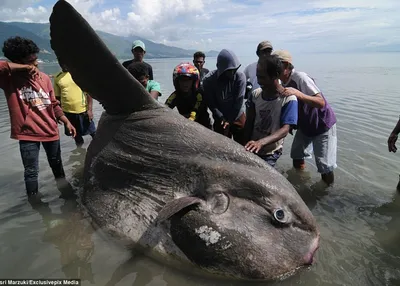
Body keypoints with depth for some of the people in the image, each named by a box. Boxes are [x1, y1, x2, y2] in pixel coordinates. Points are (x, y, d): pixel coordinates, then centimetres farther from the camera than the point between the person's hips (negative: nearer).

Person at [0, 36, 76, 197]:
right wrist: (23, 68, -28)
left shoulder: (44, 78, 1)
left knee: (57, 165, 20)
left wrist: (67, 122, 2)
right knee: (31, 172, 4)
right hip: (27, 134, -4)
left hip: (51, 131, 4)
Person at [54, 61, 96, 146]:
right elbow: (57, 96, 9)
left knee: (92, 132, 8)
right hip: (67, 112, 4)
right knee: (76, 134, 18)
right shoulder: (57, 77, 2)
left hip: (83, 110, -3)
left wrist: (90, 109, -13)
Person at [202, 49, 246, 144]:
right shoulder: (208, 80, -17)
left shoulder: (240, 76, -17)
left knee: (241, 144, 10)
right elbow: (211, 104, -12)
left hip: (238, 117, 0)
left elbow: (239, 101, -16)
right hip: (220, 119, 0)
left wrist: (230, 120, -13)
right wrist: (222, 118, -19)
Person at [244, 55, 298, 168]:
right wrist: (245, 144, -8)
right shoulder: (255, 94, -2)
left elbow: (285, 130, -24)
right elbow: (249, 122, 2)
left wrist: (261, 142, -39)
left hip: (270, 154, -4)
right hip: (252, 149, 4)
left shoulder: (289, 99, -15)